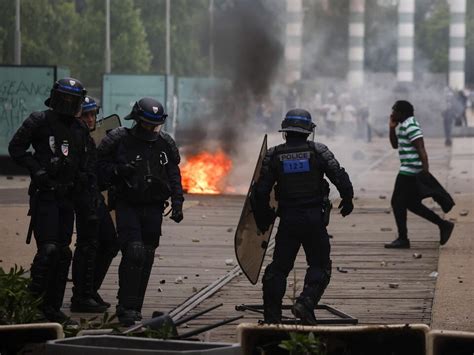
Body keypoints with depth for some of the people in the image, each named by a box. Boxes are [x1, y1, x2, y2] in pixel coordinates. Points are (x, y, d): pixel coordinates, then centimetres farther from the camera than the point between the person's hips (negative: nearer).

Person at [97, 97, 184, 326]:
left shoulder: (165, 144, 8)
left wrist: (177, 203, 7)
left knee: (147, 257, 5)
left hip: (153, 208, 5)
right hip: (127, 205, -5)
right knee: (134, 253, -19)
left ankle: (135, 308, 15)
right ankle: (126, 308, -15)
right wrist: (118, 170, -20)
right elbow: (100, 166, -2)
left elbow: (174, 175, 15)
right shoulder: (118, 140, -6)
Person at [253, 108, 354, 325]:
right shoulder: (318, 151, -4)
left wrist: (262, 218, 15)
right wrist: (347, 199, 10)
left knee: (279, 267, 10)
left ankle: (272, 316, 9)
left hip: (287, 219, 2)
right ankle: (306, 302, -12)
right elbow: (339, 176, -7)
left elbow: (261, 190, 2)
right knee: (320, 265, 9)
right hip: (314, 218, -2)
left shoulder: (273, 155, 2)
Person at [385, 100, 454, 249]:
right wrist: (392, 128, 12)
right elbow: (395, 145, 25)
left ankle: (402, 239, 3)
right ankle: (443, 224, 14)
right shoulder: (404, 126, 16)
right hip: (409, 171, 10)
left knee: (398, 203, -2)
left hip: (408, 172, -10)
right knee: (412, 203, 15)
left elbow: (421, 149, -22)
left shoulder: (411, 126, -16)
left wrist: (425, 168, -26)